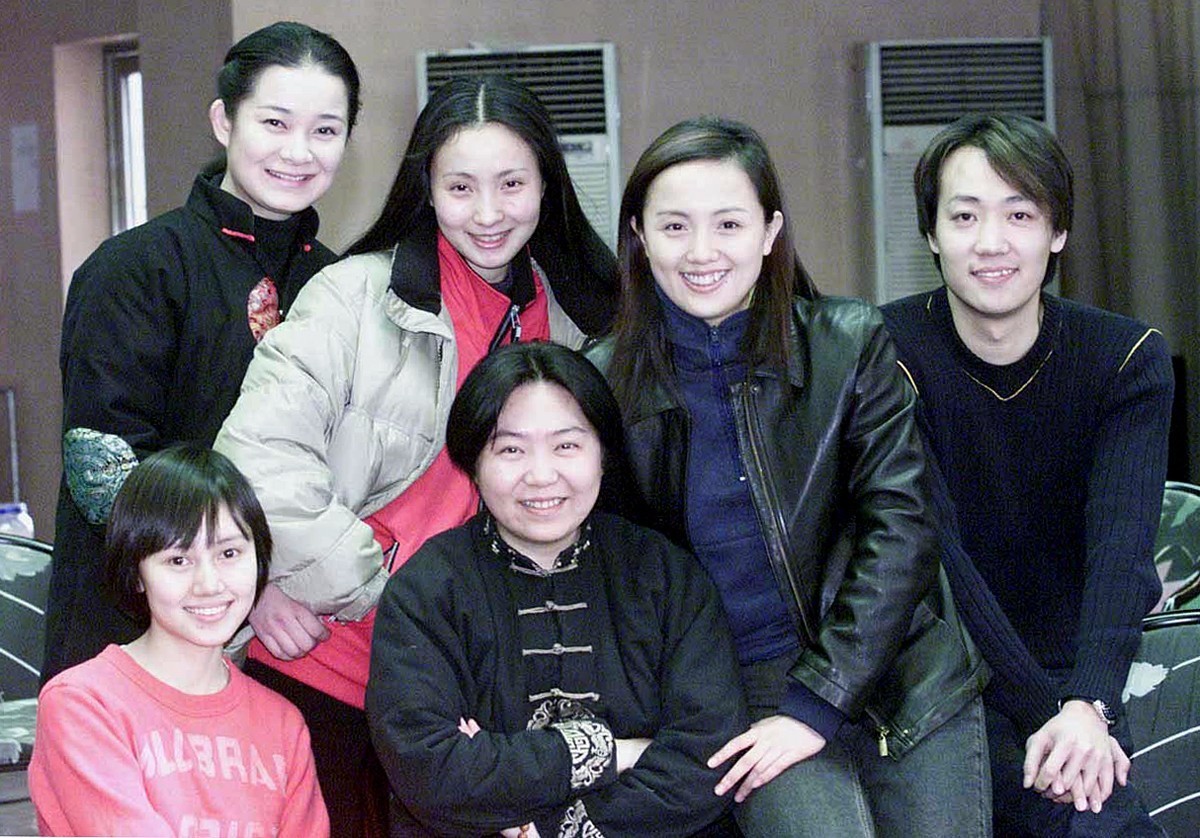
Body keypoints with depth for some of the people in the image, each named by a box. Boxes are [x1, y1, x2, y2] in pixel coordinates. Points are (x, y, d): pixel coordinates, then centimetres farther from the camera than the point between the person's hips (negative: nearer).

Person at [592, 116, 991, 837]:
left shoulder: (850, 343, -4)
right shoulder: (609, 382, -2)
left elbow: (900, 527, -7)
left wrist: (820, 701, -13)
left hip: (908, 683, 1)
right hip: (756, 694, -1)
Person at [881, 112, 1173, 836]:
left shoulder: (1129, 359, -2)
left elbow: (1122, 544, -16)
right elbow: (932, 554, -16)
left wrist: (1089, 705, -32)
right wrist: (1046, 712, -25)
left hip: (1079, 672, 3)